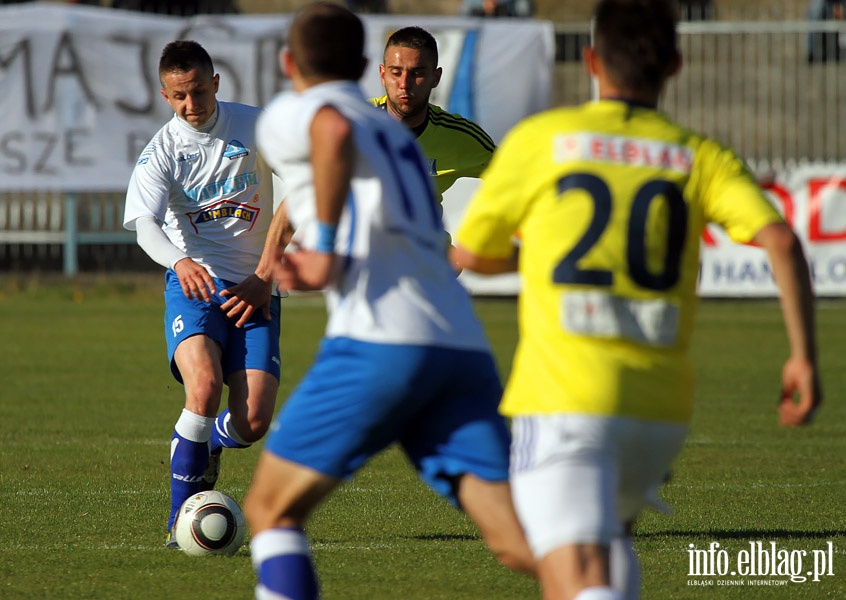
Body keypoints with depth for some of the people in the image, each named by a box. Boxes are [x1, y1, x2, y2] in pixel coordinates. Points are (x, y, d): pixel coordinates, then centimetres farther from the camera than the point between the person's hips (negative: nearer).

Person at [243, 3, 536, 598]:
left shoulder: (288, 114, 9)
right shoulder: (395, 131, 31)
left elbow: (334, 131, -16)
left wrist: (325, 247, -10)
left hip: (380, 343, -6)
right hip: (465, 346, 6)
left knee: (271, 510, 8)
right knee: (523, 544, -7)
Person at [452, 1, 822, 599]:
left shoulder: (539, 139, 4)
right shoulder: (701, 157, 8)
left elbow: (471, 256, 13)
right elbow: (780, 239, -9)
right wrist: (804, 356, -4)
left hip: (562, 399, -4)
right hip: (662, 408, 4)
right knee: (607, 534, 34)